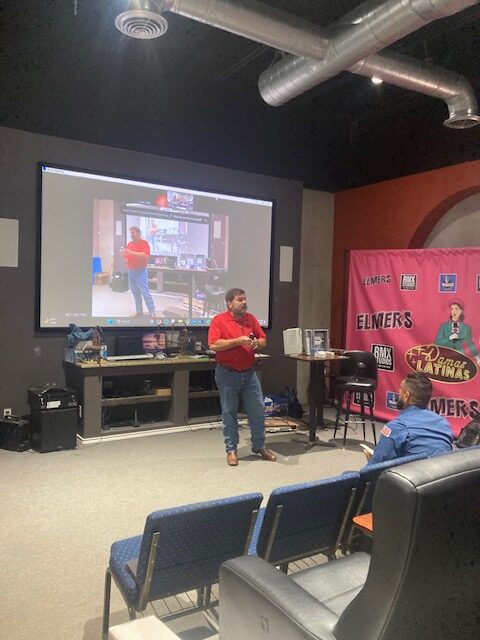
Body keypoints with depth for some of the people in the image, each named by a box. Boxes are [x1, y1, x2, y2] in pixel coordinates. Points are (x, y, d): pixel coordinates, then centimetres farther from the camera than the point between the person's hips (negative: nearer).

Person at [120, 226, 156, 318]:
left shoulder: (144, 243, -8)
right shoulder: (129, 244, 12)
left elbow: (145, 256, -22)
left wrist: (131, 252, -24)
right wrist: (123, 253, -3)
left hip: (140, 272, -7)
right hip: (131, 271, 7)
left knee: (145, 292, -8)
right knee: (135, 292, 9)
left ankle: (152, 312, -5)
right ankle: (139, 311, 17)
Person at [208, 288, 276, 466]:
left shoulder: (251, 319, 6)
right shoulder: (219, 320, -9)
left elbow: (263, 340, 11)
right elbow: (214, 345, -20)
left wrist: (257, 343, -12)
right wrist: (238, 341, -23)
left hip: (249, 373, 5)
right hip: (227, 374, -4)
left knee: (257, 410, 8)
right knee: (229, 413, 5)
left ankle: (259, 446, 25)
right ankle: (231, 450, 18)